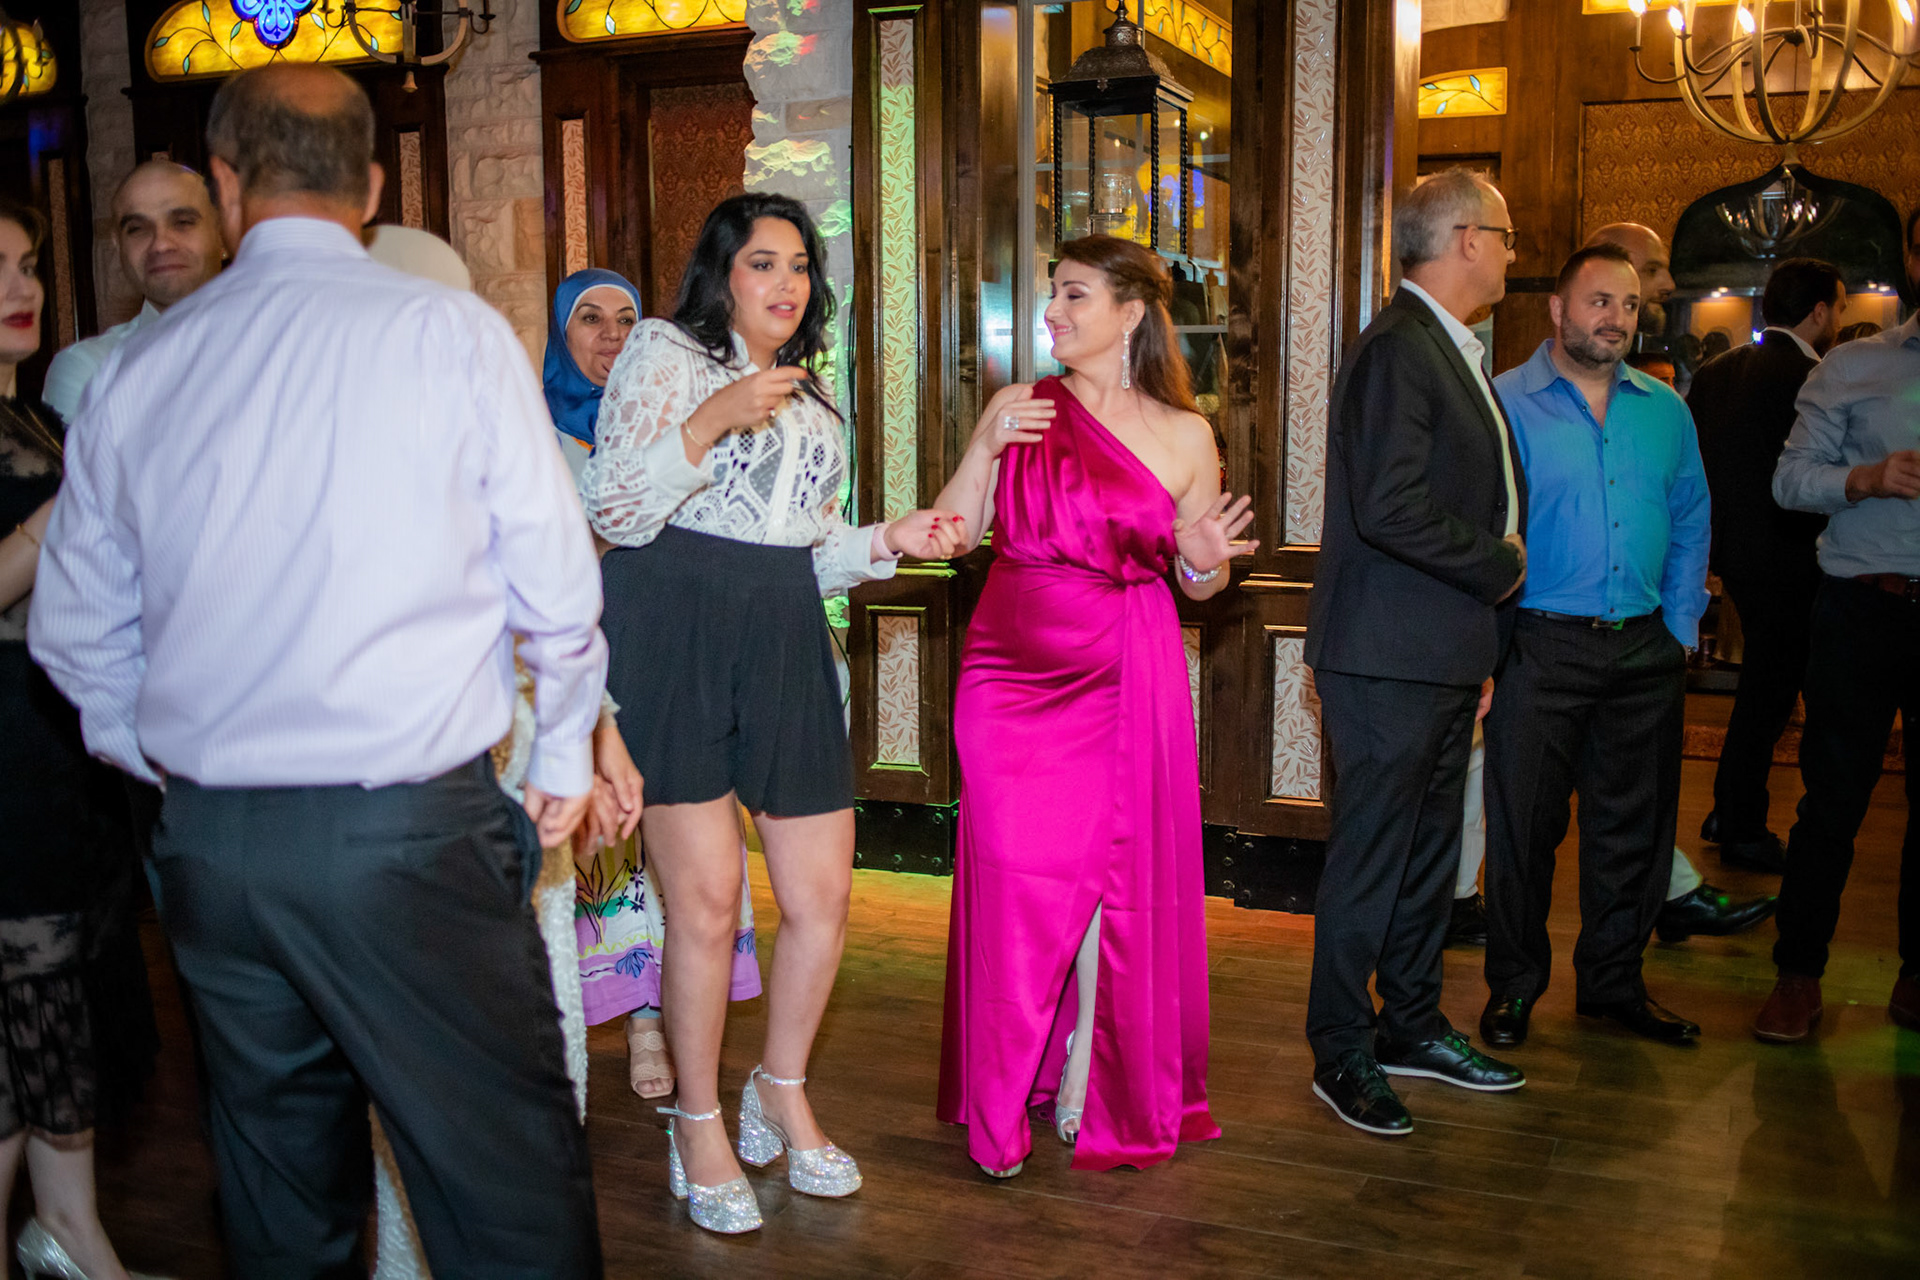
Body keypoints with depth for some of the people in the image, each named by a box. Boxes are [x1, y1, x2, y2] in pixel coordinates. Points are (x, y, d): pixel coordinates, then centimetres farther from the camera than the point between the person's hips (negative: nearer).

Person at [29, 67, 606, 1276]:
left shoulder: (137, 369, 6)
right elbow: (555, 586, -3)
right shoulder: (456, 333, -5)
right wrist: (567, 751, 12)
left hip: (210, 844, 5)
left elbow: (76, 630, 12)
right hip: (412, 833, -4)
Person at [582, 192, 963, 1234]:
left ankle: (783, 1094, 28)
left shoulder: (810, 397, 23)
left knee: (822, 892, 4)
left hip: (784, 644, 6)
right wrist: (713, 419, -19)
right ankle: (699, 1123, 16)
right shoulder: (664, 351, 3)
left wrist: (887, 540, 5)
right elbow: (616, 511, -8)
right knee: (706, 900, -5)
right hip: (673, 635, -6)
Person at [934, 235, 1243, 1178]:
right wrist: (986, 448, -10)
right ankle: (1004, 1098, 18)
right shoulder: (1017, 408, 6)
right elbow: (955, 531, 3)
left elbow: (1196, 579, 10)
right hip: (1013, 667, 1)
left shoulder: (1184, 436, 3)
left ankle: (1099, 1093, 21)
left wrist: (1206, 563, -12)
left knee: (1114, 881, 2)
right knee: (1013, 878, 2)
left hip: (1124, 679, -1)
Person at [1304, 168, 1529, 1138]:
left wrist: (1477, 650, 19)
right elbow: (1390, 508, -26)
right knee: (1371, 858, -1)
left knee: (1429, 849, 17)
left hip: (1441, 658, 10)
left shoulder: (1448, 352, 18)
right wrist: (1499, 564, -12)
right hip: (1388, 658, -10)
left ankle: (1411, 1026, 31)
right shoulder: (1398, 350, -15)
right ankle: (1341, 1053, 11)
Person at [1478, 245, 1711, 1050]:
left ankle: (1613, 981, 26)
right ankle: (1514, 984, 17)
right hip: (1541, 647, -4)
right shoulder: (1504, 403, -2)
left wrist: (1681, 626, 8)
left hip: (1645, 650, 5)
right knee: (1524, 822, 2)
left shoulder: (1665, 410, 12)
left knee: (1634, 824, 11)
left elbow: (1690, 523, 17)